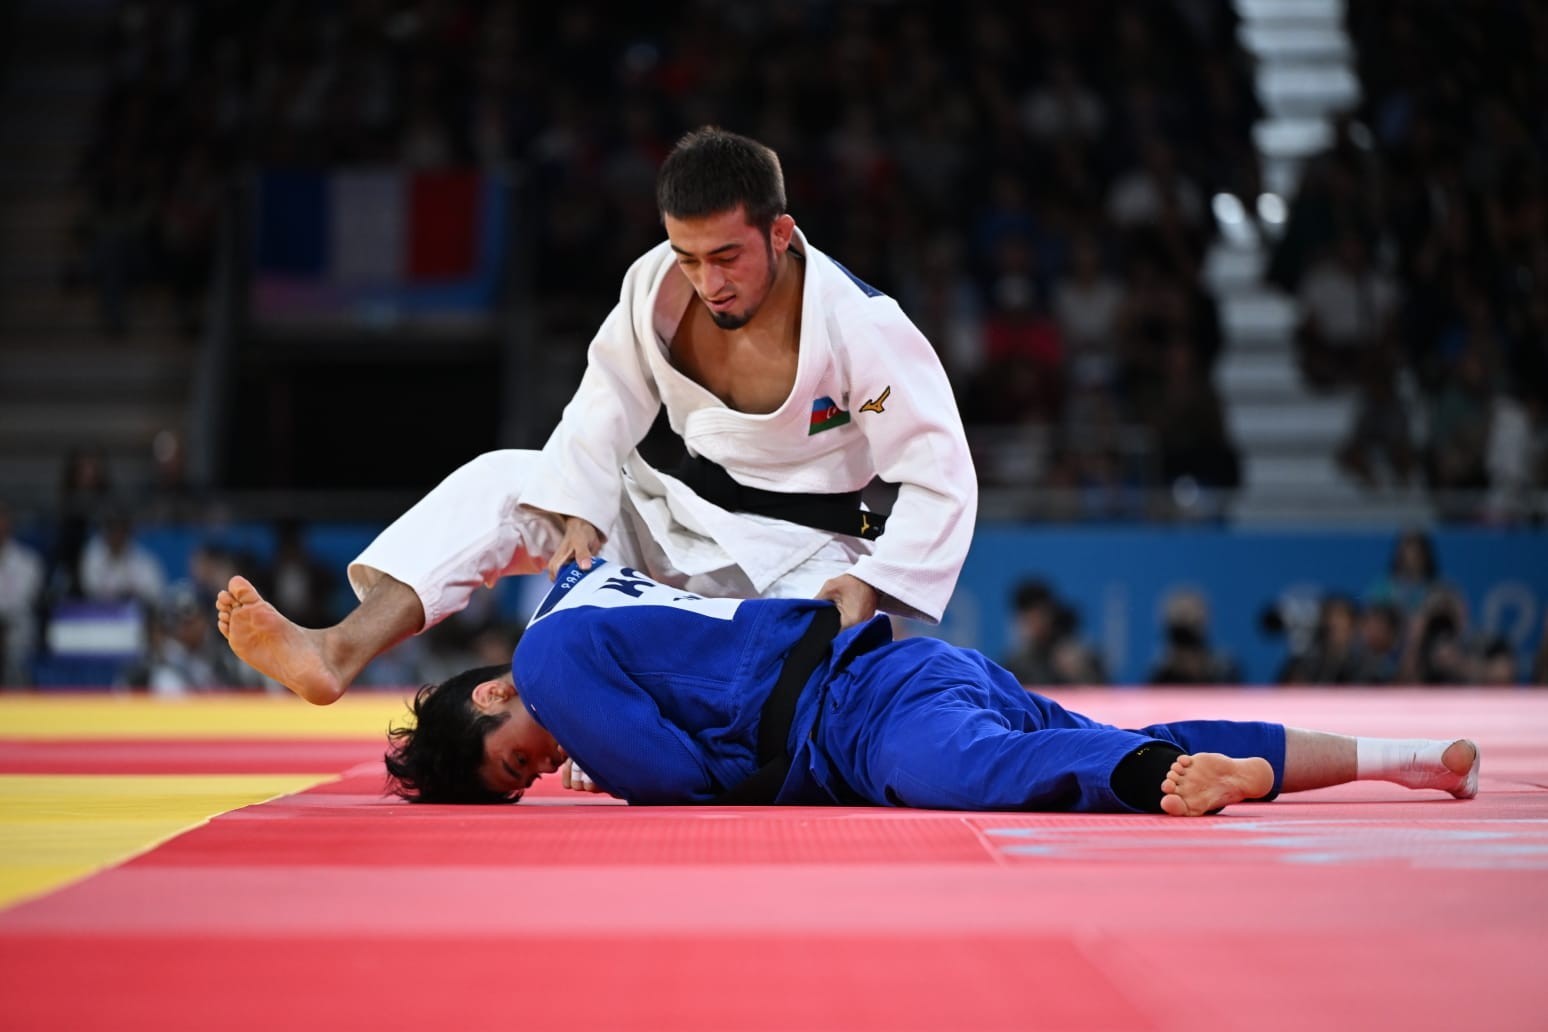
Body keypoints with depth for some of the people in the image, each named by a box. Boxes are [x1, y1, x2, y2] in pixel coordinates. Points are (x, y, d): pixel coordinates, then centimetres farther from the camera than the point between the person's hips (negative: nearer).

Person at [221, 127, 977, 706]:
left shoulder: (859, 326, -23)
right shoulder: (657, 286, -11)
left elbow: (942, 475, -19)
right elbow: (607, 407, 2)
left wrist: (870, 585, -32)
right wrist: (580, 512, -14)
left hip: (803, 559, -5)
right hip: (688, 524, 5)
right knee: (499, 484, -10)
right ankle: (341, 653, -23)